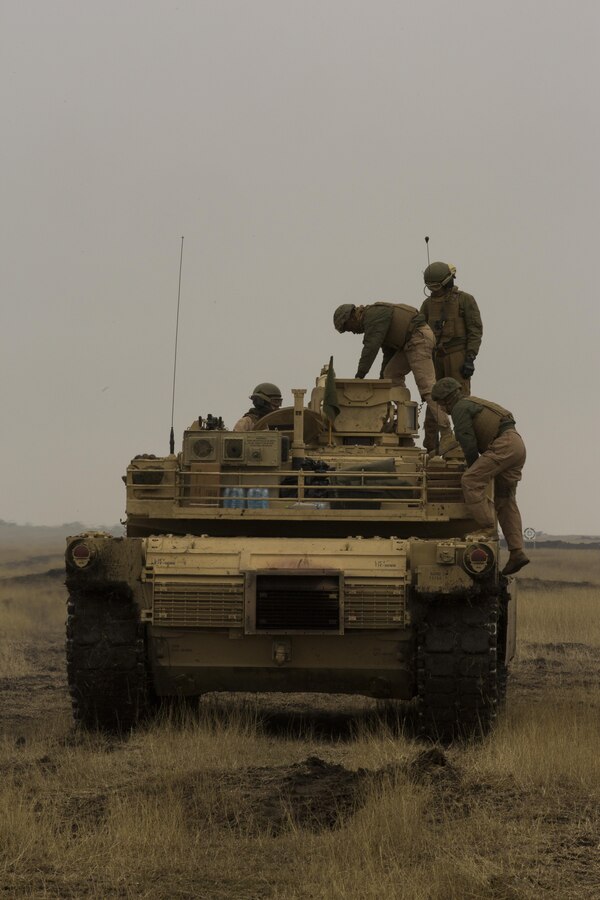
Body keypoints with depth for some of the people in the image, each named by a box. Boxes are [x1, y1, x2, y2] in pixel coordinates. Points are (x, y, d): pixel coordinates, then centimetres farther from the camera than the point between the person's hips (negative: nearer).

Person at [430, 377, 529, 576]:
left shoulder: (460, 408, -1)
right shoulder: (473, 404, 30)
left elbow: (469, 443, -6)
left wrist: (473, 469, 6)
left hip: (503, 445, -10)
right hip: (517, 444, 10)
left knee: (470, 482, -16)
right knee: (505, 501, 10)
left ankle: (488, 531, -20)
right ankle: (516, 552, 4)